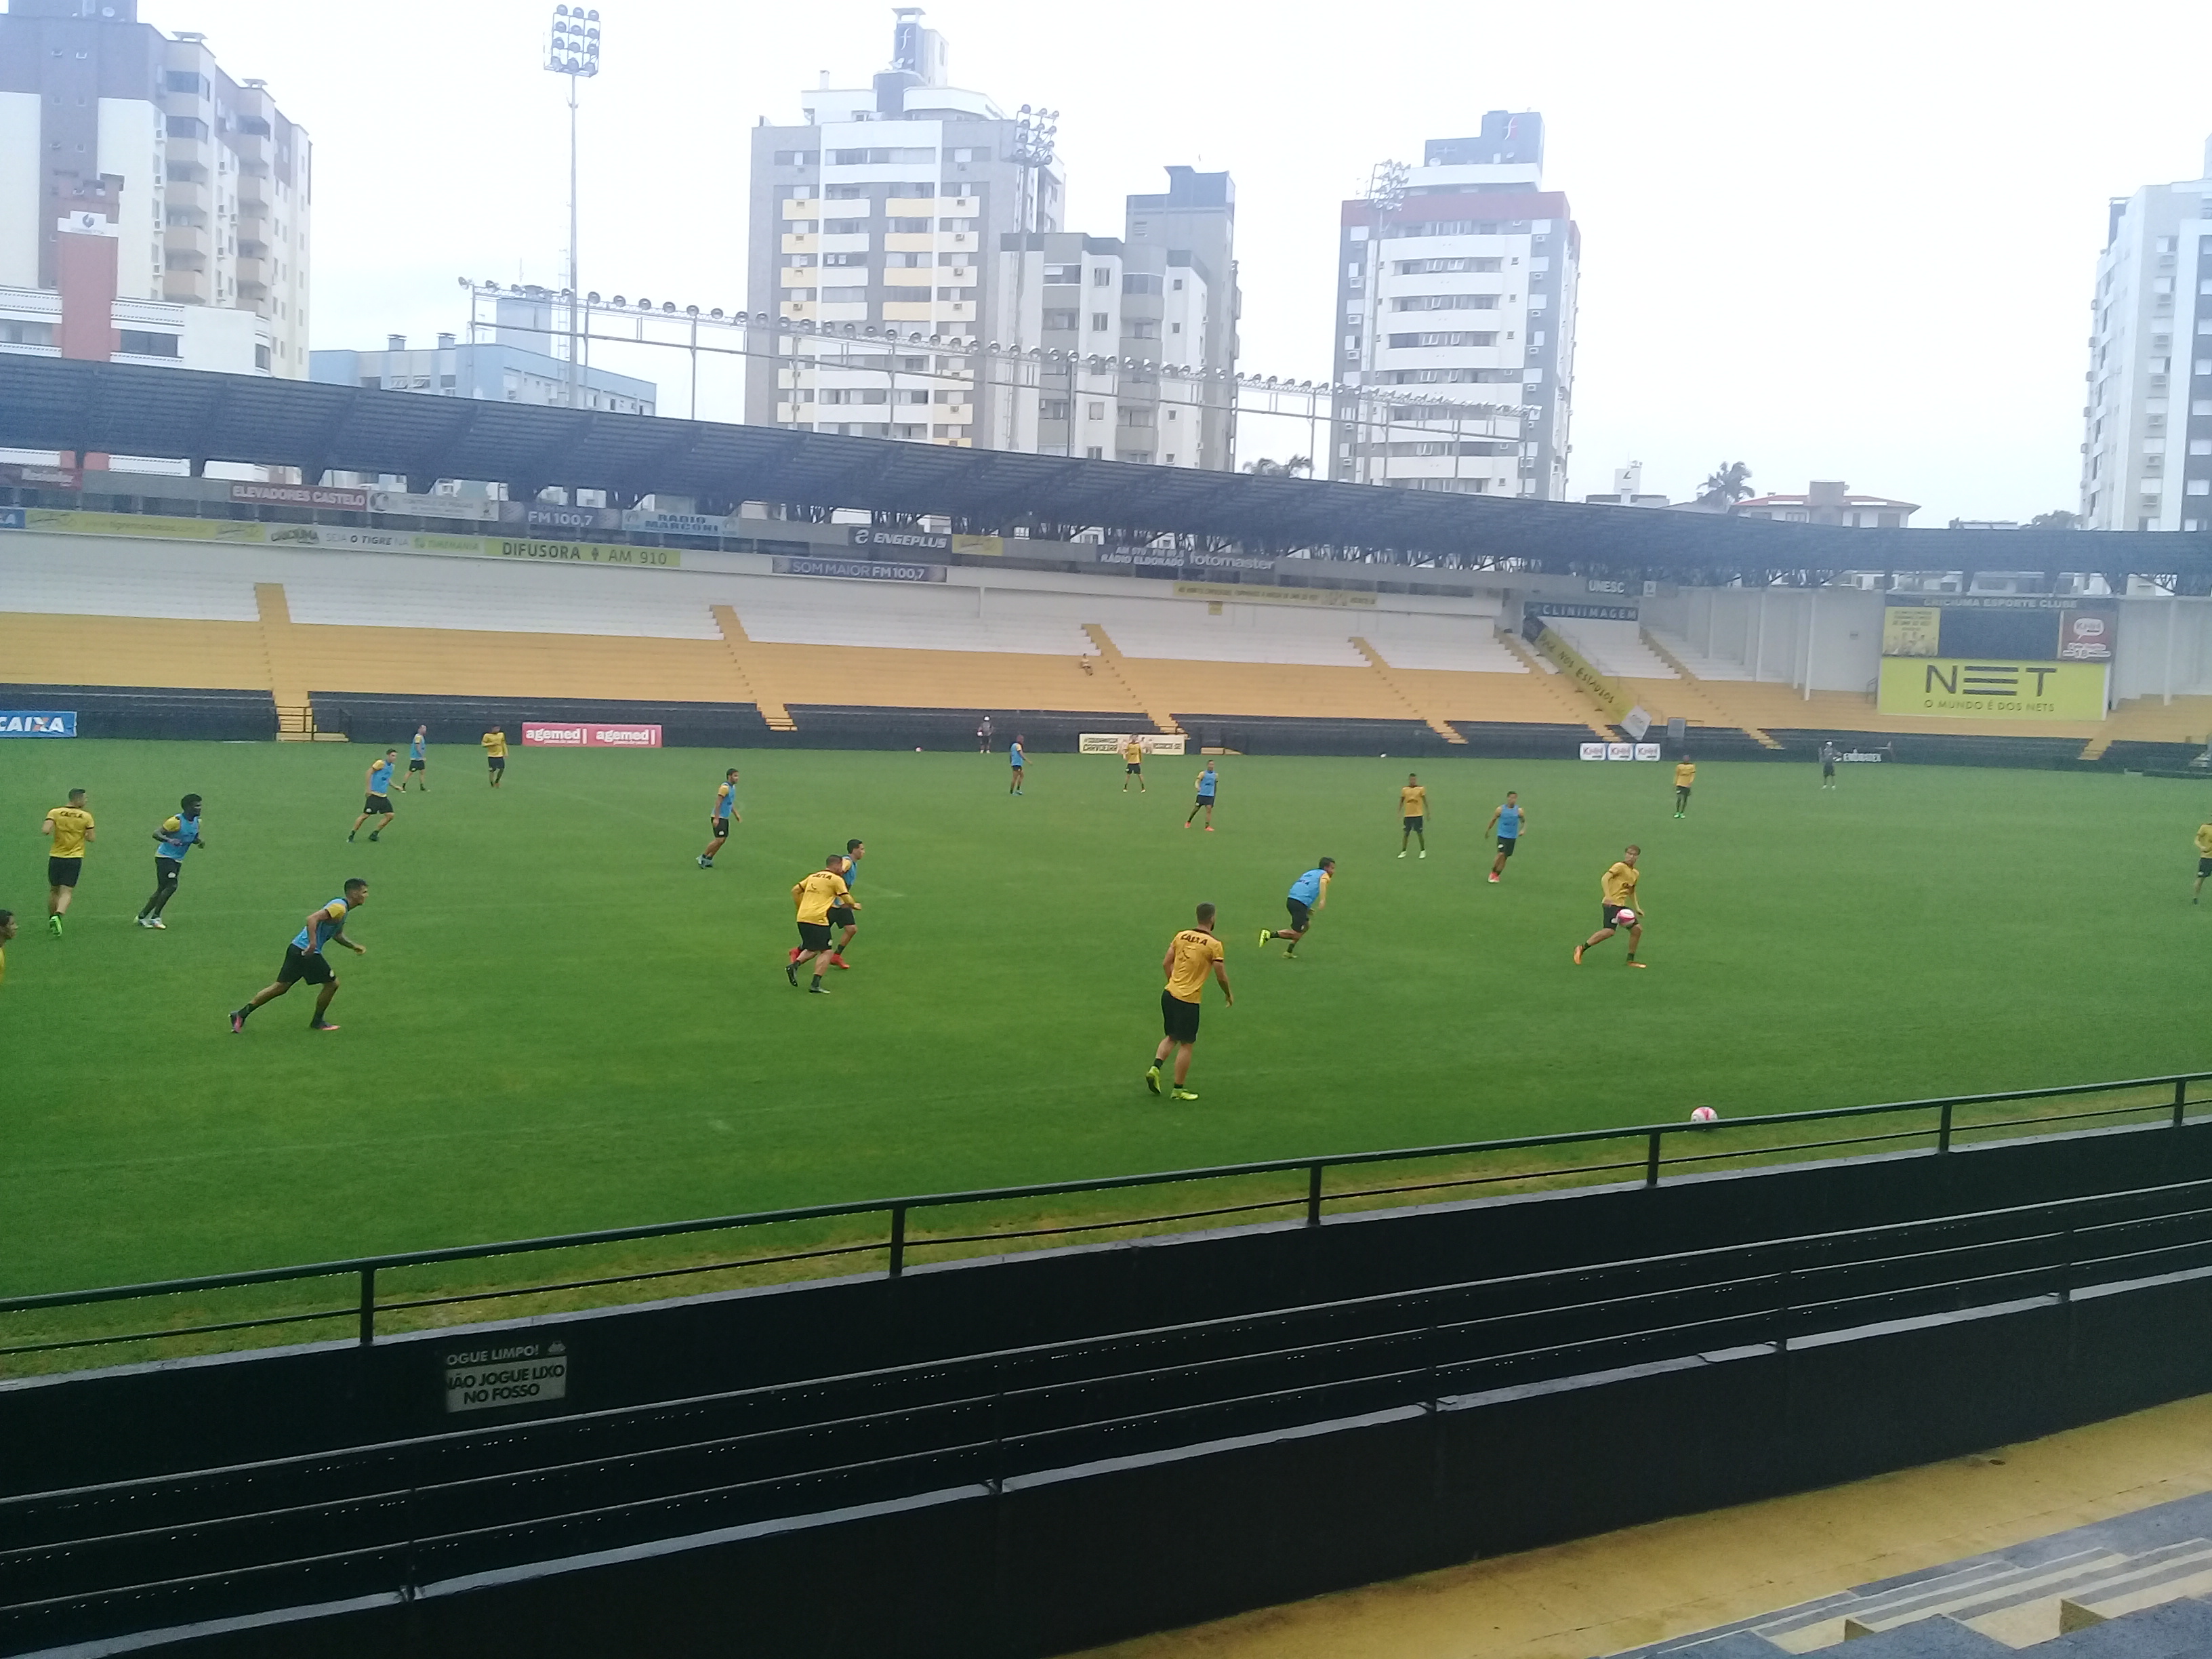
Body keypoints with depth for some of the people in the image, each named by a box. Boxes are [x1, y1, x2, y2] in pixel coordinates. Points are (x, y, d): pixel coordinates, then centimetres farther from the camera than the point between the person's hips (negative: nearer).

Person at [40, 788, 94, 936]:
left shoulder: (55, 813, -4)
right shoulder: (86, 817, -5)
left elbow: (45, 831, -18)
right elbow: (91, 838, -2)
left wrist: (51, 829, 5)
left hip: (56, 857, 2)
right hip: (74, 858, -2)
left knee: (53, 890, 19)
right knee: (67, 892, -3)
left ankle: (51, 919, 27)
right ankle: (58, 916, -27)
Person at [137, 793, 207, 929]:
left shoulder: (196, 822, 6)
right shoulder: (177, 821, -19)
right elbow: (156, 834, -21)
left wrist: (199, 842, -2)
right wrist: (169, 840, -39)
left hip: (177, 860, 8)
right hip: (165, 857, -8)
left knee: (162, 890, 8)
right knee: (171, 886, -20)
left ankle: (142, 916, 18)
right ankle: (155, 917, -11)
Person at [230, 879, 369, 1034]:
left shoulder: (343, 909, 17)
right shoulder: (339, 907, -15)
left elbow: (337, 935, 30)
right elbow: (312, 918, -27)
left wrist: (354, 946, 20)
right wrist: (313, 943, -34)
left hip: (297, 949, 10)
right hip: (306, 952, -10)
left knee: (281, 987, 10)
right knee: (332, 984, 1)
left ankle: (241, 1014, 10)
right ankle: (317, 1022, 15)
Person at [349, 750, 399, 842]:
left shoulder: (391, 766, 12)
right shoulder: (381, 763, -12)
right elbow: (369, 772, -15)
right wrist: (368, 788, -19)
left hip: (383, 796, 8)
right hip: (374, 795, -8)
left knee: (390, 815, -1)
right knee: (365, 815, -6)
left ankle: (374, 834, 11)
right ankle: (352, 834, 8)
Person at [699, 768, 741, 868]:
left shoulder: (733, 787, 13)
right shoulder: (725, 787, -16)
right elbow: (718, 803, -20)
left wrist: (736, 815, 19)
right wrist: (716, 818, -24)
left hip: (725, 818, 10)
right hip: (718, 818, -10)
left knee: (723, 840, 8)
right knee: (719, 840, -12)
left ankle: (709, 859, 16)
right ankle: (703, 857, 1)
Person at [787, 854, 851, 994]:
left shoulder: (813, 876, 19)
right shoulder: (837, 880, -1)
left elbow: (795, 891, 20)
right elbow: (847, 899, -1)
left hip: (802, 918, 7)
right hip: (817, 919, -7)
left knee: (812, 950, 21)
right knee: (826, 951, -1)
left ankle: (794, 966, -1)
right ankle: (815, 985, -9)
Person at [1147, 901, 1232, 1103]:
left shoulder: (1181, 936, 4)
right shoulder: (1214, 945, -11)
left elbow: (1166, 963, 8)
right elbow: (1221, 975, -8)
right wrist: (1228, 994, 11)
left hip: (1169, 994, 6)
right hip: (1188, 1000, -6)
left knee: (1171, 1037, 22)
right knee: (1186, 1045, 5)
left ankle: (1155, 1067, 3)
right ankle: (1179, 1089, 11)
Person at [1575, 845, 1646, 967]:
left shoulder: (1635, 873, 19)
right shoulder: (1620, 866, -7)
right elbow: (1604, 879, -20)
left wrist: (1637, 908, 23)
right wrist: (1608, 897, -31)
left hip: (1622, 906, 9)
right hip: (1611, 904, -9)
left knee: (1637, 929, 4)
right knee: (1610, 931, -23)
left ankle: (1631, 960, 14)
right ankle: (1582, 948, -12)